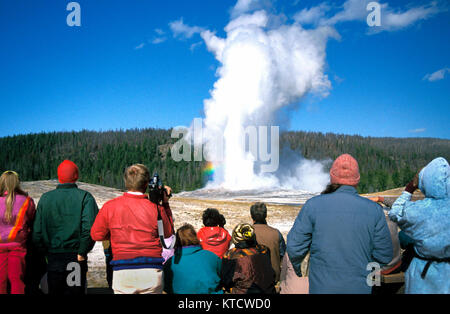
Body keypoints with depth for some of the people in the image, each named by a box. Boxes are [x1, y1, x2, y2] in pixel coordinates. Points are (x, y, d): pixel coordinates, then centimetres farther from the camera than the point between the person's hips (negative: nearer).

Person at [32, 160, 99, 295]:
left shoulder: (45, 198, 3)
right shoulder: (85, 197, -7)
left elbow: (37, 233, 1)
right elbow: (89, 228, -18)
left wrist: (47, 252, 10)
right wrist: (82, 252, -9)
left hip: (53, 258, 3)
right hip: (76, 258, -2)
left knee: (54, 290, 15)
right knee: (75, 291, 7)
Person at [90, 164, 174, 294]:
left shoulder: (110, 206, -5)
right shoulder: (156, 208, -9)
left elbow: (96, 234, 6)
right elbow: (168, 233, 10)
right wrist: (165, 203, 12)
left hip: (122, 271, 1)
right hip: (151, 272, -1)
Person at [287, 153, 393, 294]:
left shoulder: (313, 205, -10)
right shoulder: (374, 210, -7)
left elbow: (294, 247, -7)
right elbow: (384, 256, -1)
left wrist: (297, 269, 13)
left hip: (321, 287, -1)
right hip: (359, 287, 1)